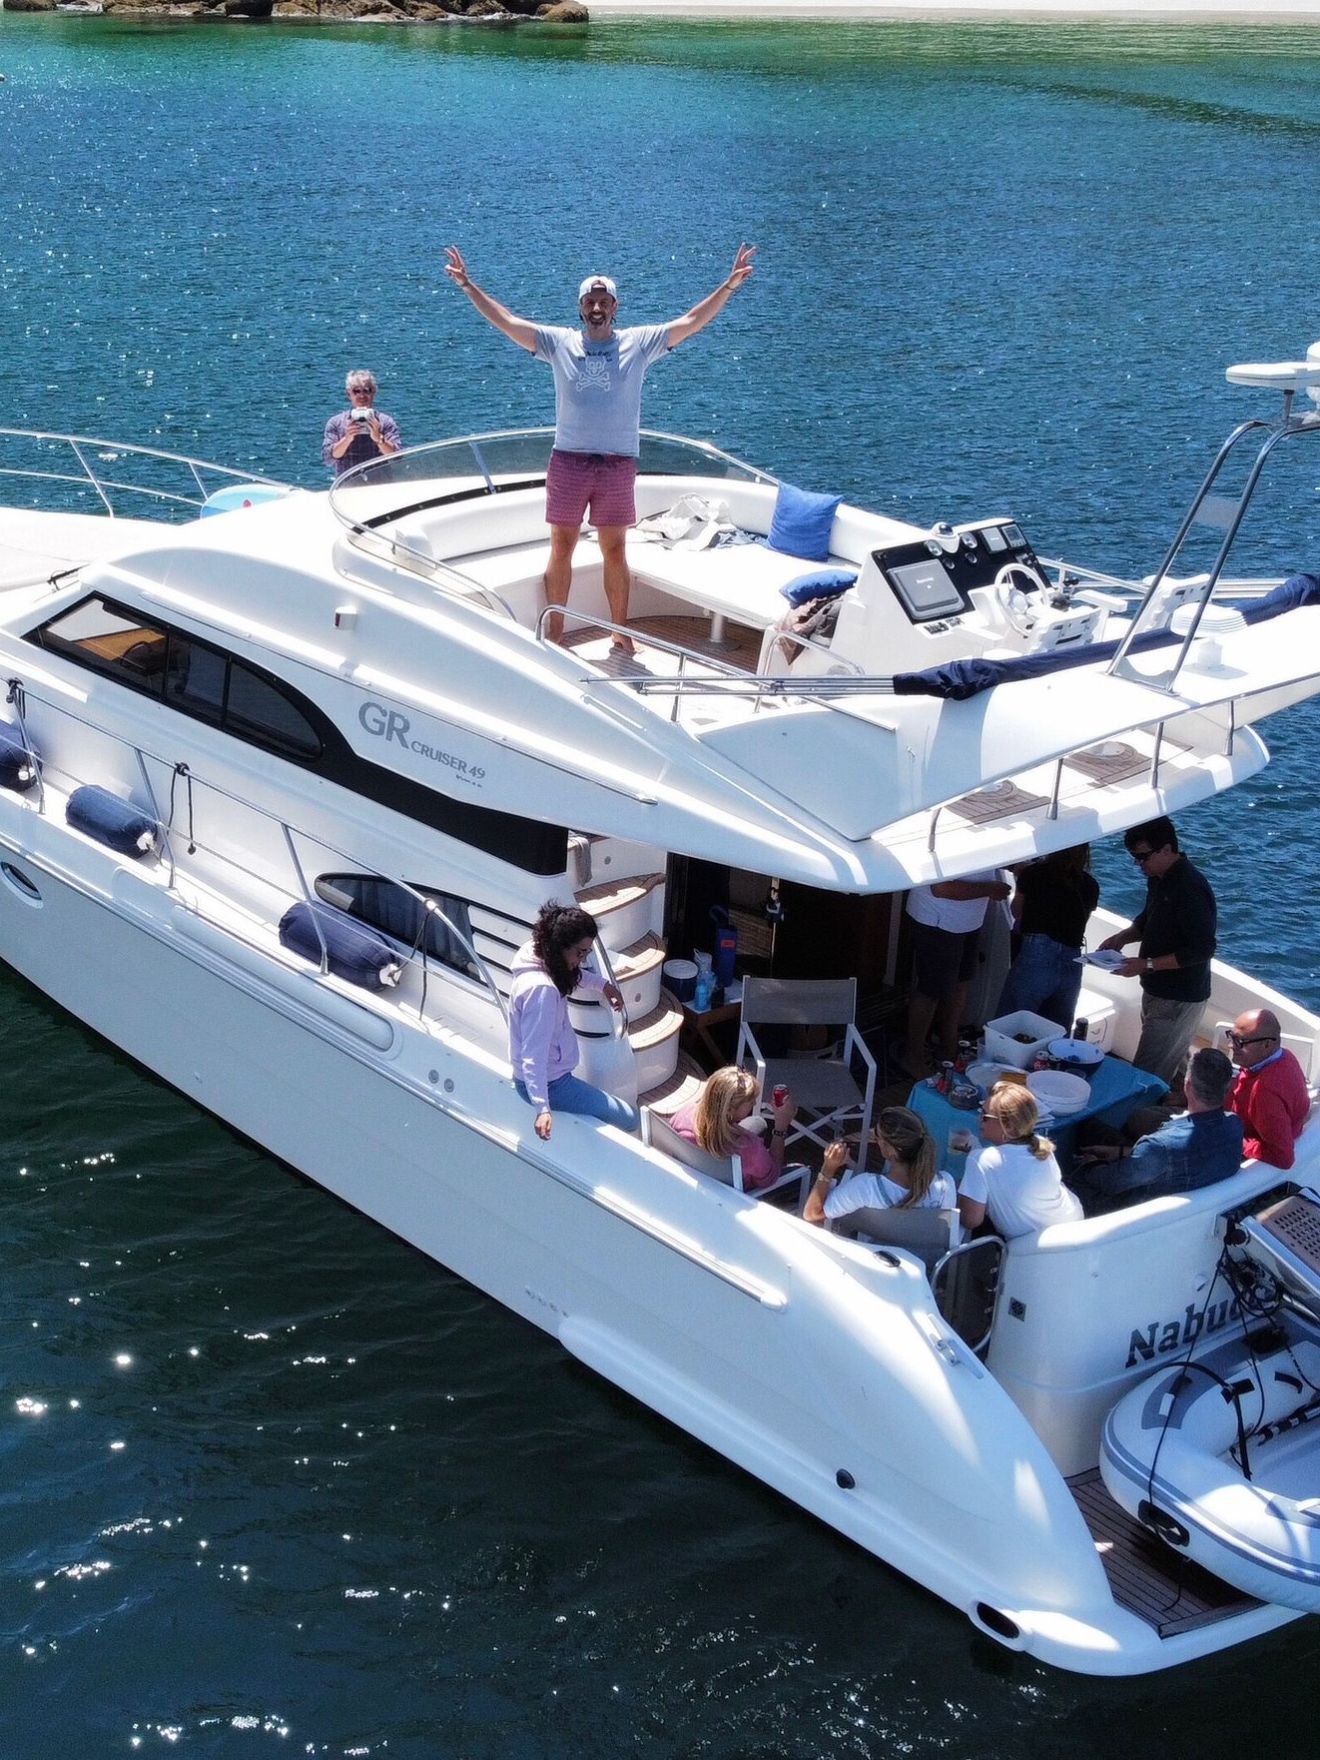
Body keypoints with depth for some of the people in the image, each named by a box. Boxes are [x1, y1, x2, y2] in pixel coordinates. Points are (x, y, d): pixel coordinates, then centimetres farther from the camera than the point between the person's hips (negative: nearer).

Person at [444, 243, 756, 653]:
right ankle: (554, 630, 15)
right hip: (568, 461, 1)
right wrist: (468, 285, -2)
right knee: (561, 549, 6)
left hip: (618, 464, -1)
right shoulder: (558, 343, 5)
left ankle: (620, 631, 18)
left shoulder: (639, 343, 4)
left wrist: (730, 285, -8)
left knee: (614, 551, 7)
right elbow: (506, 321, 4)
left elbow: (691, 322, 0)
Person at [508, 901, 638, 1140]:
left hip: (553, 1075, 10)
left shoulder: (539, 960, -3)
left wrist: (602, 985, 15)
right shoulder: (541, 989, -31)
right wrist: (543, 1108, -41)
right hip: (549, 1083, -10)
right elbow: (533, 1054, -35)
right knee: (629, 1120, -7)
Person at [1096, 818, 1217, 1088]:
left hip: (1179, 1000, -10)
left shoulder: (1190, 888, -24)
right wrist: (1123, 937, 4)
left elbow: (1202, 950, -25)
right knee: (1174, 1069, 20)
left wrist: (1147, 964, -26)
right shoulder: (1158, 878, 6)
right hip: (1158, 992, 10)